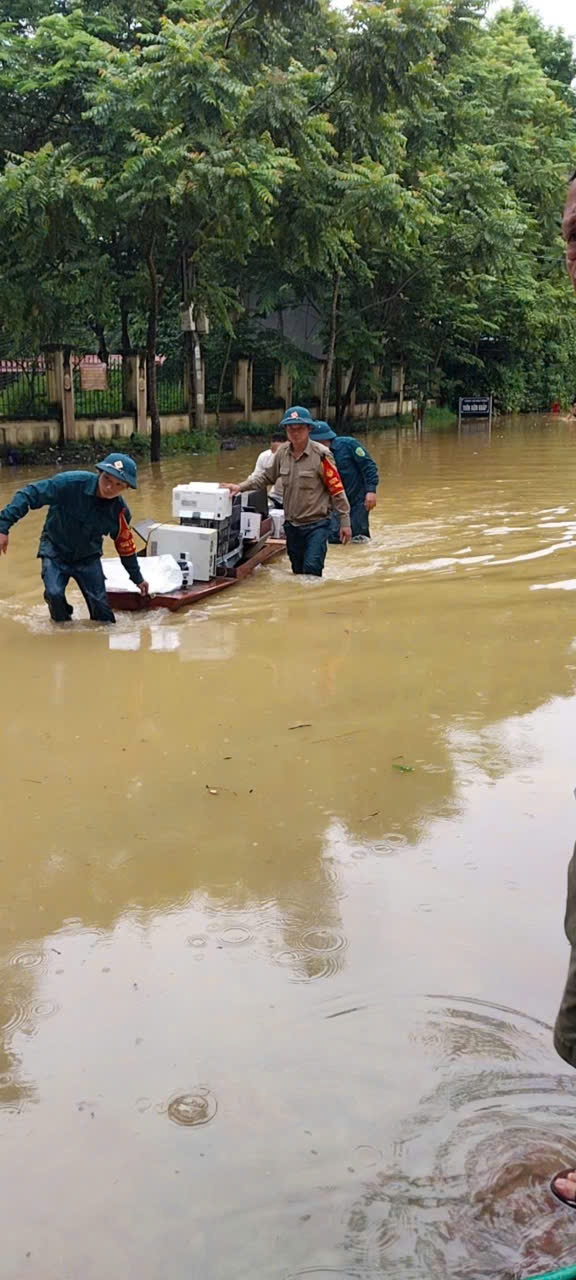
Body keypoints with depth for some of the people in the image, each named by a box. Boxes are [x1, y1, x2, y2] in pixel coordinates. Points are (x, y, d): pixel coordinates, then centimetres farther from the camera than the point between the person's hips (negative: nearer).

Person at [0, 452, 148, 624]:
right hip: (55, 551, -3)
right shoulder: (70, 483, -30)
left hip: (88, 558, 3)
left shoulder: (120, 511, -15)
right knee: (54, 594, -23)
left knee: (100, 604, -3)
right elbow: (28, 495, -25)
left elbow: (126, 546, 3)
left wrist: (137, 578, 14)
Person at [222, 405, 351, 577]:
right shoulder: (282, 452, 3)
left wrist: (345, 522, -9)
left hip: (316, 524, -6)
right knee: (298, 572, 15)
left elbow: (336, 489, -10)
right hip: (292, 524, 6)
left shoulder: (321, 455, -13)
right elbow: (265, 475, 12)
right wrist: (241, 487, -3)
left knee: (311, 569, -18)